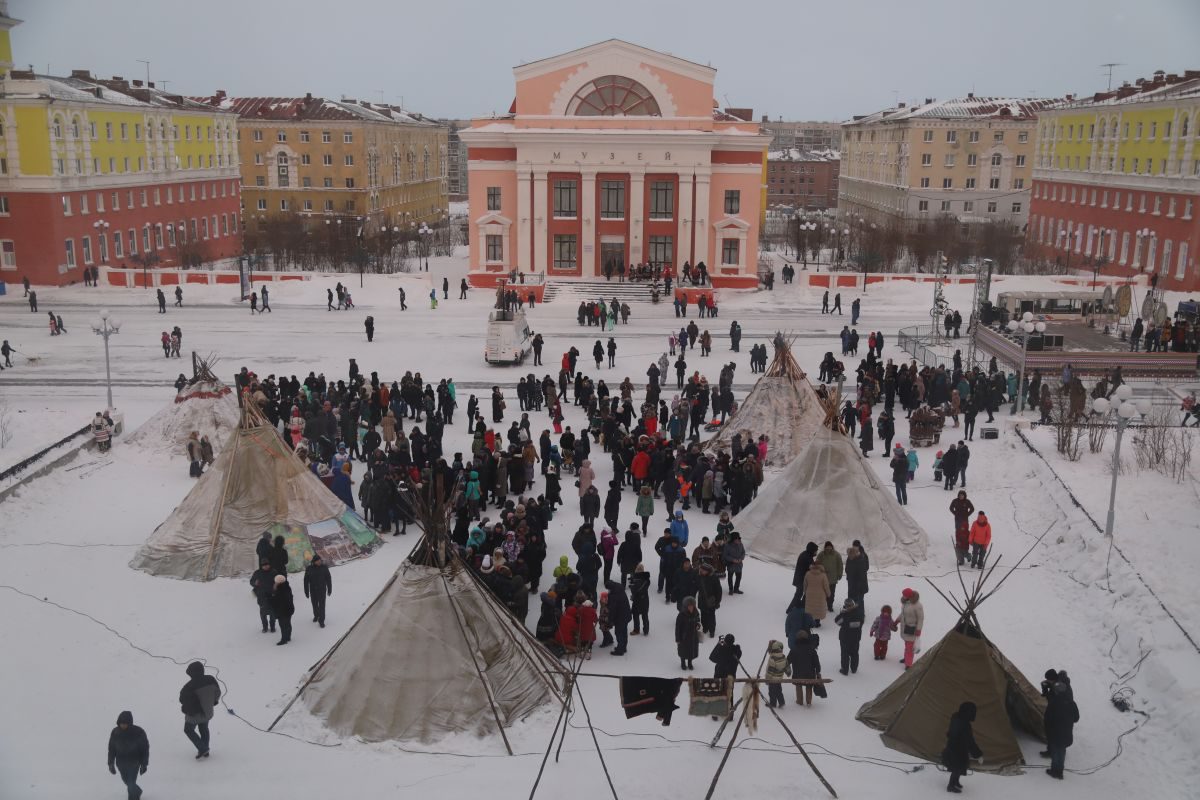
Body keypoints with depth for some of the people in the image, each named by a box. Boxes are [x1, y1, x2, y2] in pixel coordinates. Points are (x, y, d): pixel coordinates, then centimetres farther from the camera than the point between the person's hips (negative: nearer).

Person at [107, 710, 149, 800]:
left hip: (134, 763, -4)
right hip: (121, 763, 4)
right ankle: (137, 792, 48)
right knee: (128, 782, 20)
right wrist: (111, 763, 0)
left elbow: (145, 749, -9)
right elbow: (111, 749, 2)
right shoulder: (115, 732, -11)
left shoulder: (138, 732, -18)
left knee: (131, 783, -9)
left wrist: (144, 764, -8)